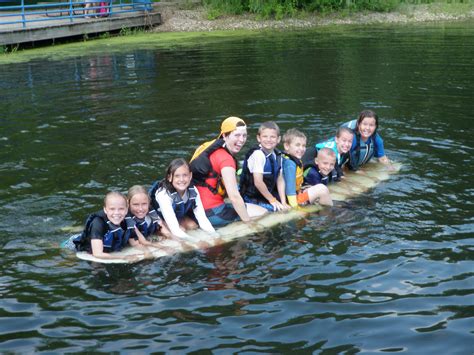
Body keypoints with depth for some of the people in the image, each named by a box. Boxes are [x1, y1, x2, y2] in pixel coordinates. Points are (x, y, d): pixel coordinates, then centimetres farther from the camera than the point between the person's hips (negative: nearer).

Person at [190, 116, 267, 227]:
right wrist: (249, 222, -16)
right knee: (263, 213, 2)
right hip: (212, 212, -9)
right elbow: (234, 196, -24)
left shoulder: (211, 147, 10)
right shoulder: (225, 159, -18)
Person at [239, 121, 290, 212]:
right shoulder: (258, 154, -21)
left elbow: (280, 180, 5)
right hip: (251, 198, -8)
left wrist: (283, 202, -4)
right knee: (278, 210, -23)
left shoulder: (278, 155, 3)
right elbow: (258, 182, -23)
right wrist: (272, 200, -13)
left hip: (267, 194, 8)